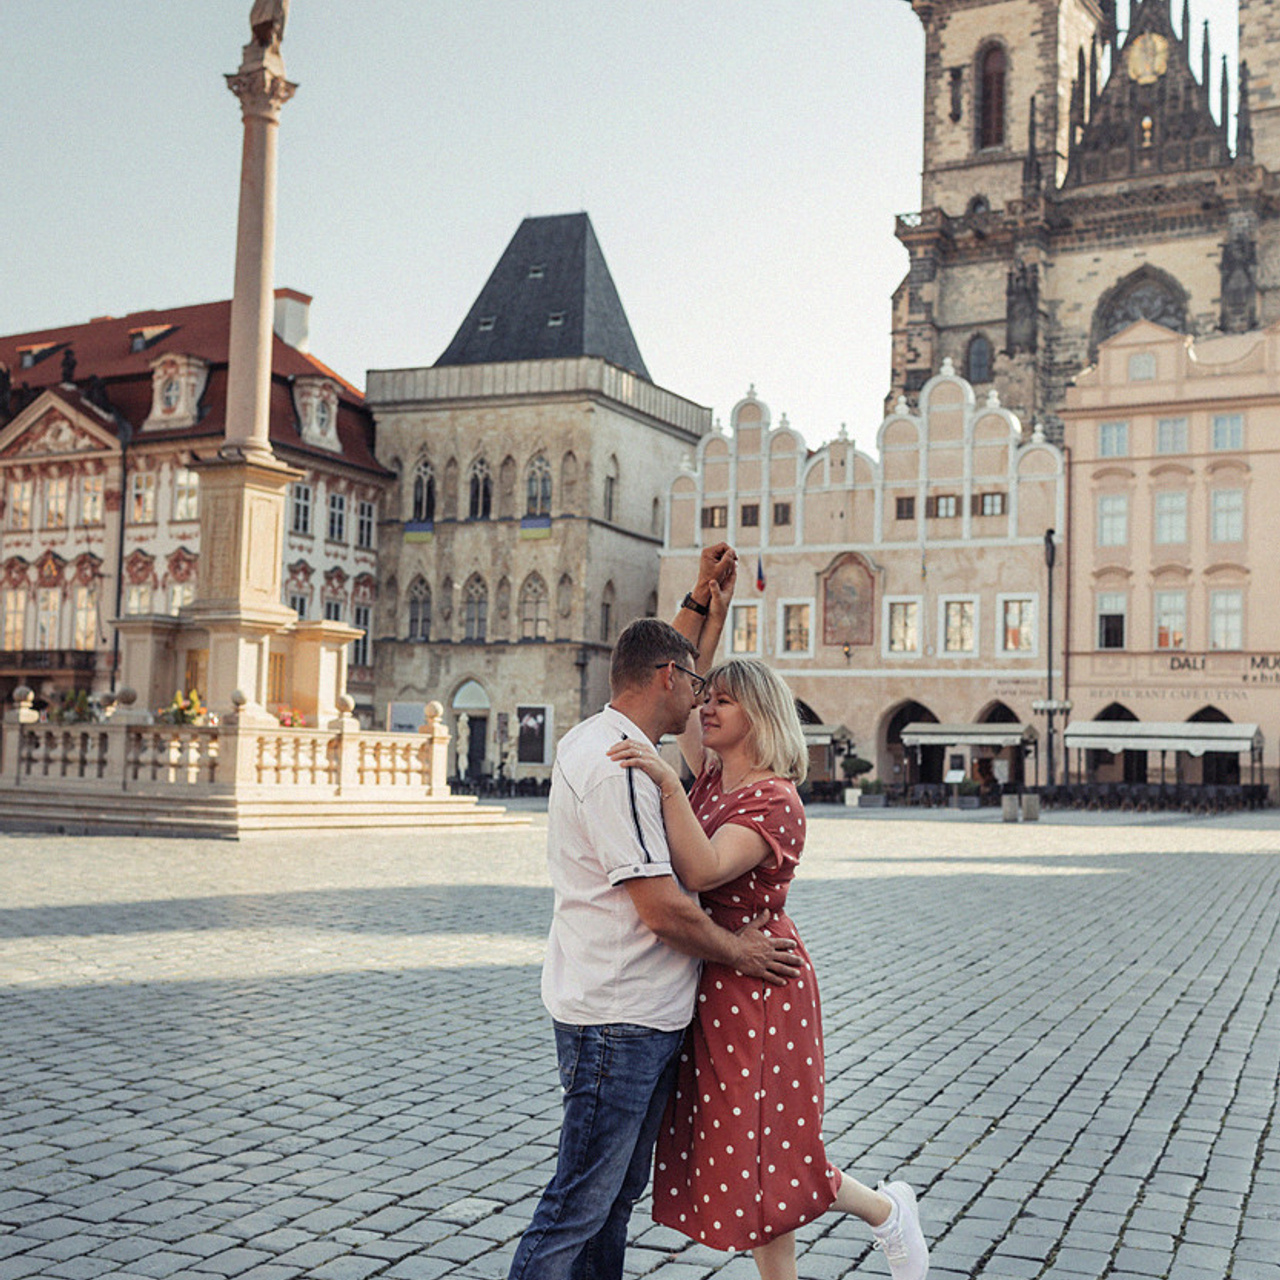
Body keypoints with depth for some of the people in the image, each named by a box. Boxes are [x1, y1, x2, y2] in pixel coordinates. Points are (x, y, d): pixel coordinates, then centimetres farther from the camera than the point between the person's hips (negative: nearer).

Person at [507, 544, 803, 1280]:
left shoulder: (606, 739, 11)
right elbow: (664, 910, -22)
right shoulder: (615, 768, -20)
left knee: (617, 1199, 17)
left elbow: (662, 661, 32)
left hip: (645, 1020, 11)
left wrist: (702, 597, 26)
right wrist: (738, 952, -7)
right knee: (578, 1213, -3)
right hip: (617, 1023, -11)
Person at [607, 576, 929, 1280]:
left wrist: (668, 785, -37)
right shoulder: (709, 777, 8)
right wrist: (711, 617, 11)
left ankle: (885, 1209, 22)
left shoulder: (775, 801, -16)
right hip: (709, 986, 8)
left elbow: (702, 870, -31)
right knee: (745, 1161, 12)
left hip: (756, 986, -8)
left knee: (758, 1154, 0)